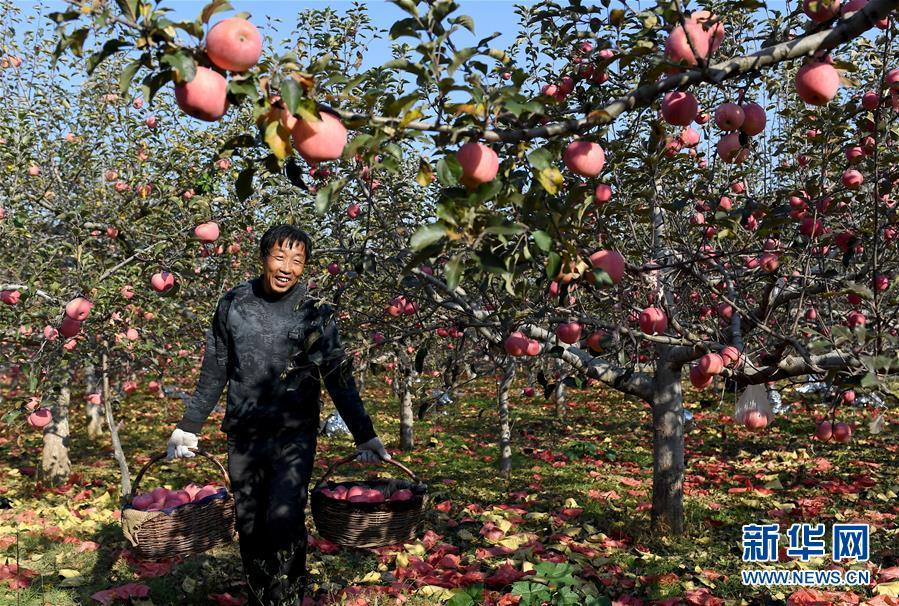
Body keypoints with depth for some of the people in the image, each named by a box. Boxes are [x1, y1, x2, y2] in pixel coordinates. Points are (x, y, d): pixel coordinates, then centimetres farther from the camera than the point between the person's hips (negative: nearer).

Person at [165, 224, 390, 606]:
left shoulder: (315, 314, -1)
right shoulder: (233, 305, 5)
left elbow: (339, 380, 3)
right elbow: (213, 374, 13)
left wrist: (365, 436, 0)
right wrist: (187, 427, 12)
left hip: (294, 437, -2)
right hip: (243, 438, 3)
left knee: (284, 522, -17)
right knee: (250, 531, 7)